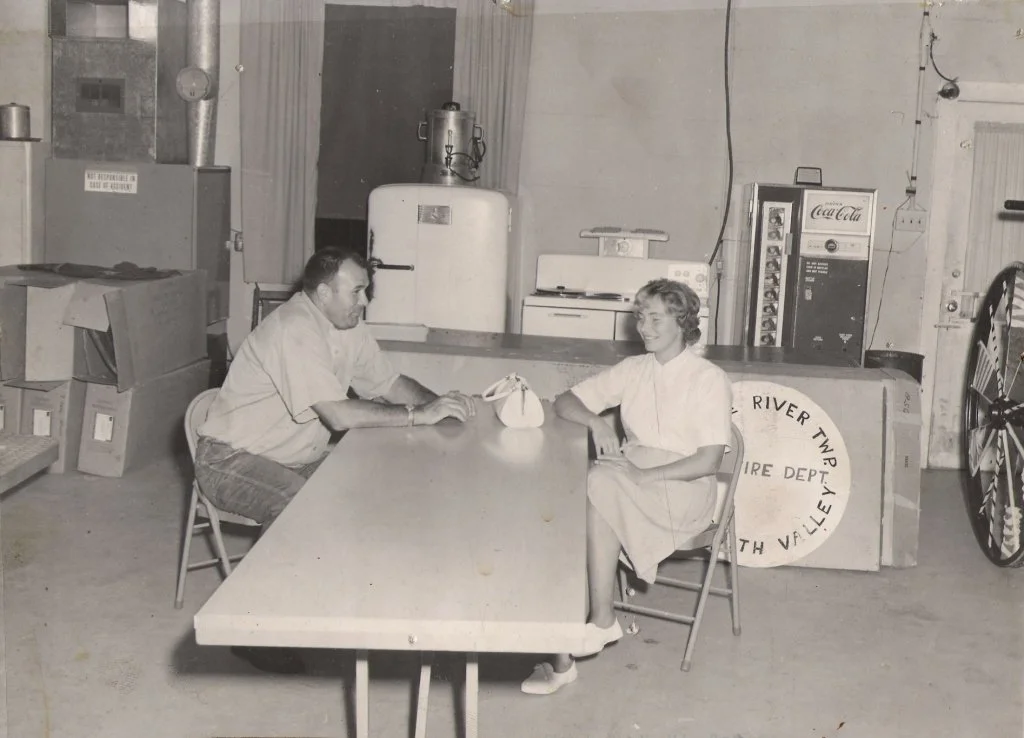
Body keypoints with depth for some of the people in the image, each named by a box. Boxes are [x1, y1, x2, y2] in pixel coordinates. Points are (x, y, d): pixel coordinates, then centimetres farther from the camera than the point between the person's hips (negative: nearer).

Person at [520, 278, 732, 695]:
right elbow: (564, 402, 14)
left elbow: (709, 460, -11)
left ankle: (602, 620, -26)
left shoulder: (709, 379, -2)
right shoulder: (633, 370, 14)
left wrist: (644, 476, -21)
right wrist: (596, 422, -9)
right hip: (628, 476, 5)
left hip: (683, 486, -5)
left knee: (599, 486, -33)